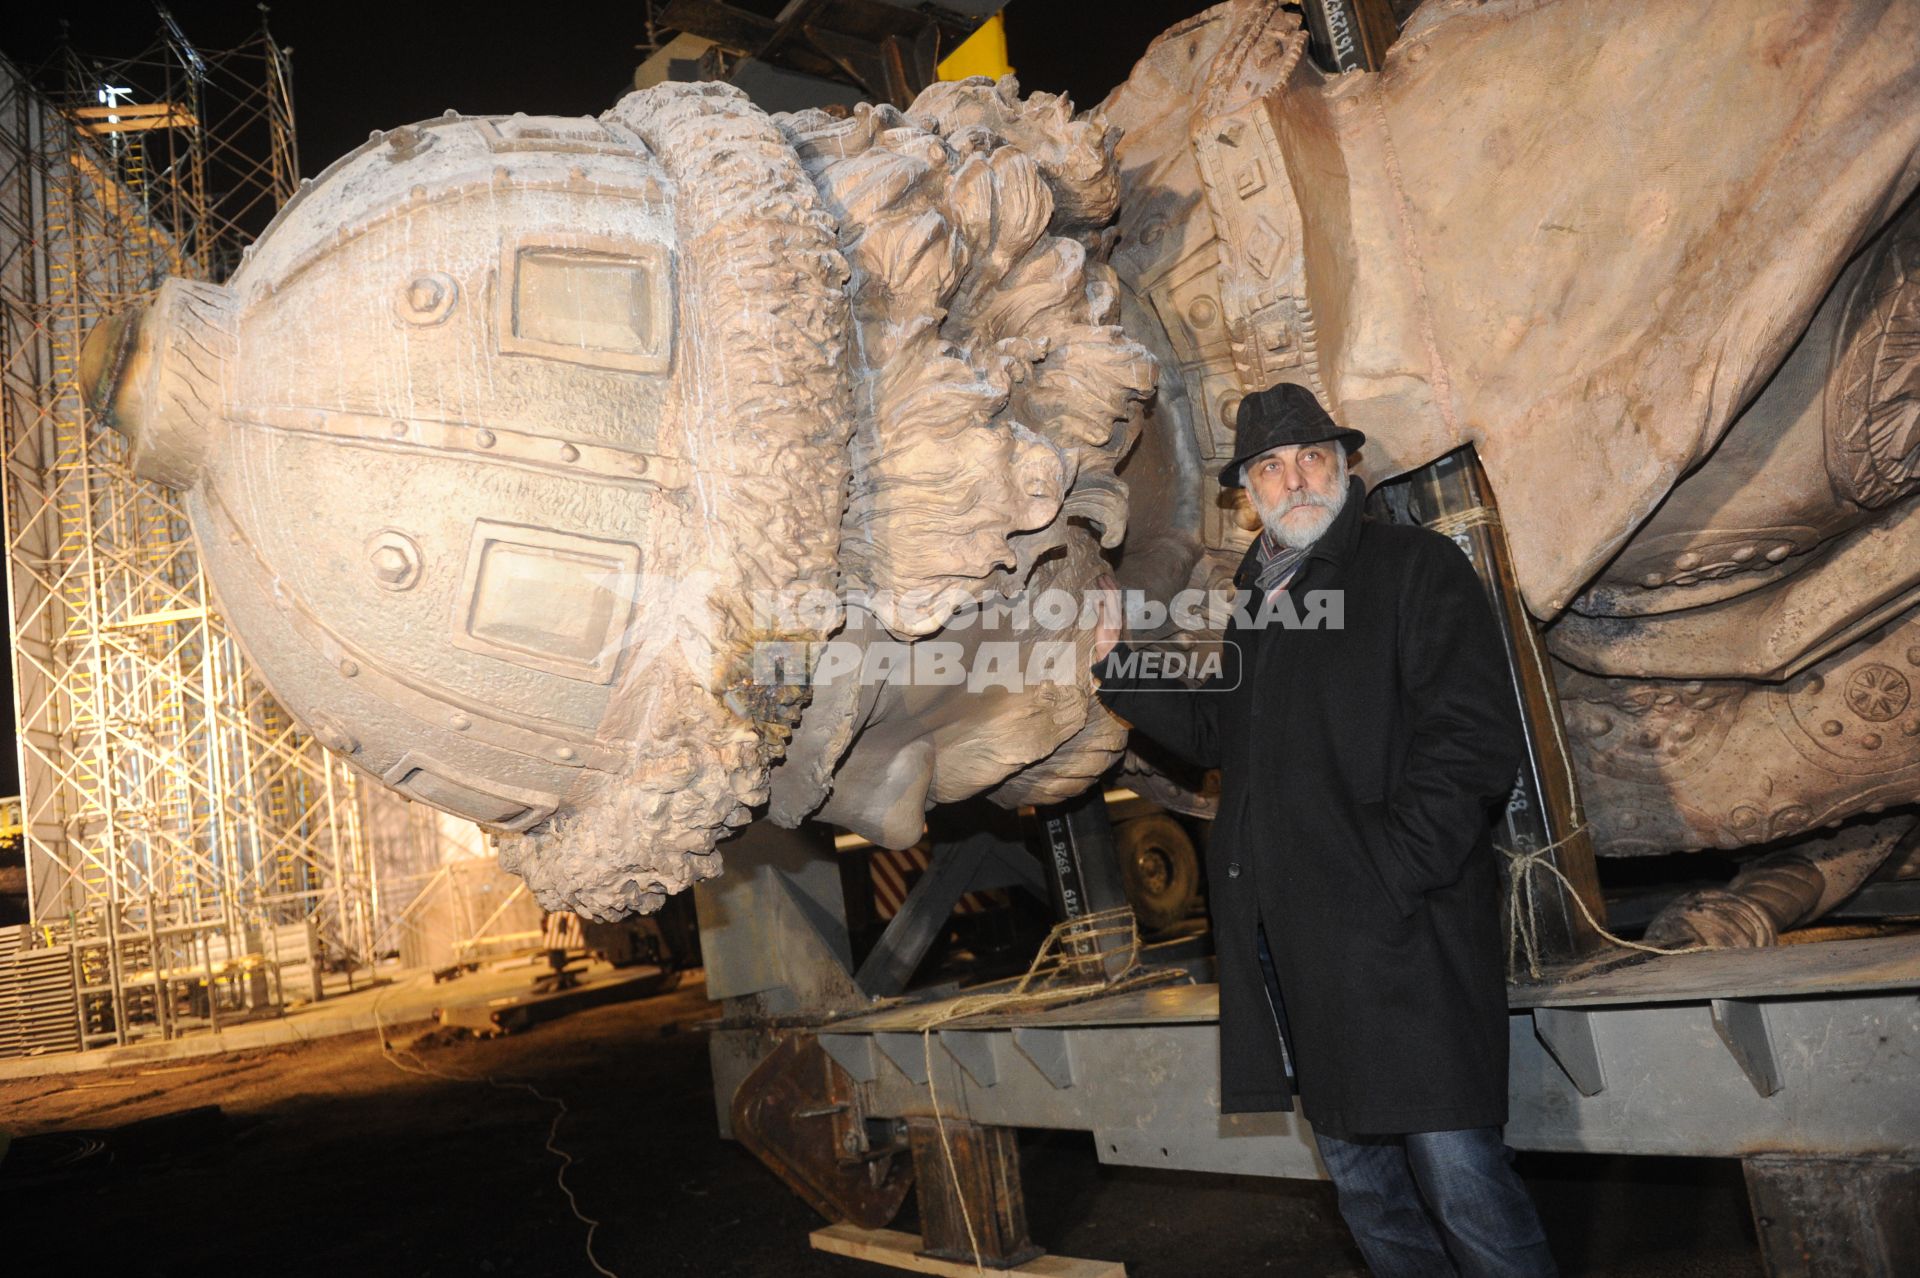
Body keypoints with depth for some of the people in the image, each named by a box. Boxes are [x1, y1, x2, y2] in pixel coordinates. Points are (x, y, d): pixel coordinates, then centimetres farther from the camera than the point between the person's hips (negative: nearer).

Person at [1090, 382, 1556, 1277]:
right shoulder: (1254, 600, 19)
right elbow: (1214, 737, 25)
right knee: (1360, 1178, 16)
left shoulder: (1416, 566, -3)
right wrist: (1116, 659, 16)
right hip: (1294, 950, 7)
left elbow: (1473, 745, -12)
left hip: (1398, 936, -7)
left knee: (1460, 1182, -4)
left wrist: (1385, 884, -19)